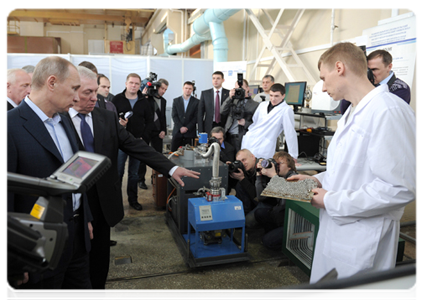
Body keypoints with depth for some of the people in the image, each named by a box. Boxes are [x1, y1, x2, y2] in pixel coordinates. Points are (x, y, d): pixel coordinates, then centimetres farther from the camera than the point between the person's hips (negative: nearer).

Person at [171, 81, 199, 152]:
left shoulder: (196, 102, 5)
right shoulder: (176, 101, 10)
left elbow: (196, 117, 0)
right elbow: (174, 116, 3)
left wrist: (187, 128, -9)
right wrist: (180, 127, -9)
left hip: (190, 132, -1)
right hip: (177, 132, 1)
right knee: (173, 152, 0)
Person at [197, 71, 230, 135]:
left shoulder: (229, 93, 3)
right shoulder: (205, 93, 7)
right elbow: (200, 113, 5)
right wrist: (200, 131, -2)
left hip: (224, 127, -1)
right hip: (209, 127, 1)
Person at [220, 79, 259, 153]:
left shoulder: (255, 105, 2)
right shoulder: (233, 101, 17)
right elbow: (222, 112, 2)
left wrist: (245, 123, -17)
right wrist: (230, 98, -7)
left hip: (242, 139, -4)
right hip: (228, 137, 4)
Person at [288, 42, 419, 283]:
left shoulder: (388, 111, -21)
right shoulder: (353, 114, 12)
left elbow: (400, 188, -26)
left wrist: (333, 201, -19)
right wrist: (318, 180, 7)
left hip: (361, 243, -9)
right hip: (334, 231, 9)